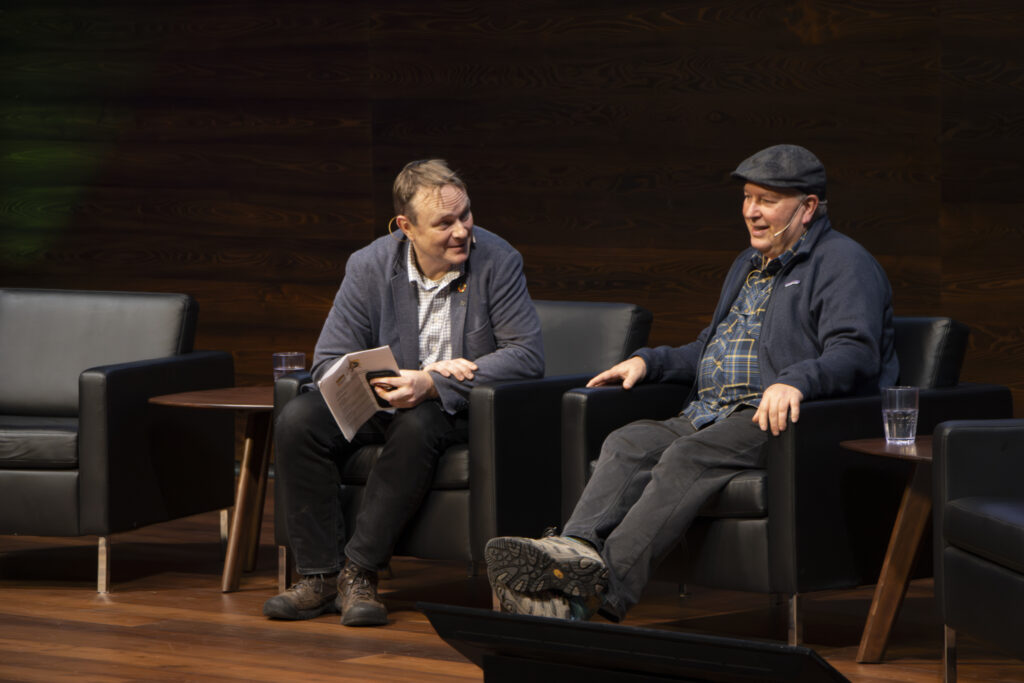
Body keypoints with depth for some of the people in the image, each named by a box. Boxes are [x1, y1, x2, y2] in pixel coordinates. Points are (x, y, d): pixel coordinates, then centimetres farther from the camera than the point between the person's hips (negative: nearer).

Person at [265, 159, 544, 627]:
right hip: (383, 402, 3)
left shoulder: (497, 261, -12)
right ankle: (320, 575, -18)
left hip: (458, 411, -3)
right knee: (297, 422, -22)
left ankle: (359, 573, -28)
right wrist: (403, 379, -27)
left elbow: (528, 356, -17)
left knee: (416, 426, -37)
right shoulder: (369, 266, -7)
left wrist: (433, 386, -28)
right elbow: (329, 363, -8)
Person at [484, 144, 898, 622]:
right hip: (709, 416, 9)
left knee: (688, 457, -33)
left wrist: (795, 381, -34)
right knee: (628, 443, -19)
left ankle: (602, 590, -45)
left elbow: (856, 353, -16)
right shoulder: (749, 264, 28)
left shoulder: (843, 263, 0)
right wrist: (650, 362, 23)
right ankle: (579, 550, -42)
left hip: (779, 420, -8)